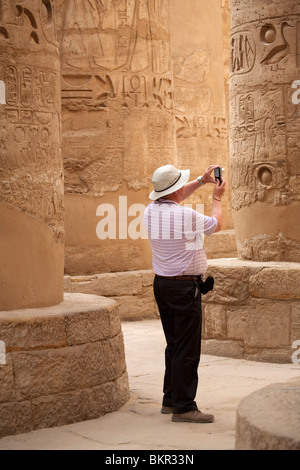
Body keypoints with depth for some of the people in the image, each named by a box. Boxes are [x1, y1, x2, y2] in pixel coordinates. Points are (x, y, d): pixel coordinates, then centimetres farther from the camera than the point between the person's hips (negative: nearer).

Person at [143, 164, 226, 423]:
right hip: (185, 287, -8)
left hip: (161, 283, 8)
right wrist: (217, 198, 19)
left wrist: (202, 180, 29)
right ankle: (184, 407, -3)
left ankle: (170, 400, 23)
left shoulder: (151, 211, 3)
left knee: (174, 345, 17)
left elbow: (174, 198, 25)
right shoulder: (186, 215, -18)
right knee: (188, 350, -5)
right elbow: (216, 224, 2)